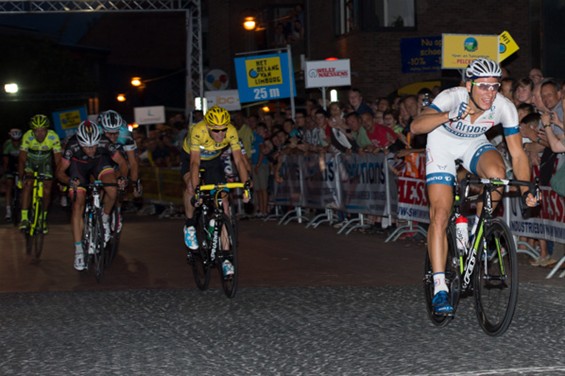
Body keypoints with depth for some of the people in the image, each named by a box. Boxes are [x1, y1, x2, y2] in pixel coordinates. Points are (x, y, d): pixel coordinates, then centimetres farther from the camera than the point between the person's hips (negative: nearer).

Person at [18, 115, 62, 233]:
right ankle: (24, 218, -22)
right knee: (28, 184, -22)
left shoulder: (53, 137, -30)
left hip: (45, 162, 1)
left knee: (47, 191, -7)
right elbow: (22, 159, -28)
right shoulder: (27, 137, -31)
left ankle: (43, 218, 13)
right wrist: (20, 178, -32)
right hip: (30, 161, -1)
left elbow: (58, 160, -26)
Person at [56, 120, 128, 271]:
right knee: (78, 205, -12)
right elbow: (60, 172, -24)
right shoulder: (72, 146, -36)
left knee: (112, 191, -28)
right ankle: (78, 251, -6)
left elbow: (122, 162, -19)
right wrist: (69, 181, -46)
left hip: (100, 161, 1)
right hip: (79, 165, 0)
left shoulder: (104, 143, -35)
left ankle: (105, 218, 3)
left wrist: (123, 177, -40)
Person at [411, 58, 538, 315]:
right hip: (443, 143, -2)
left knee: (497, 173, -32)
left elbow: (517, 154, -17)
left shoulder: (504, 107, -25)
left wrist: (526, 190, -29)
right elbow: (416, 126, -43)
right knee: (440, 215, -14)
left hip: (475, 144, 2)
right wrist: (450, 116, -58)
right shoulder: (452, 97, -32)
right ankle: (440, 287, -11)